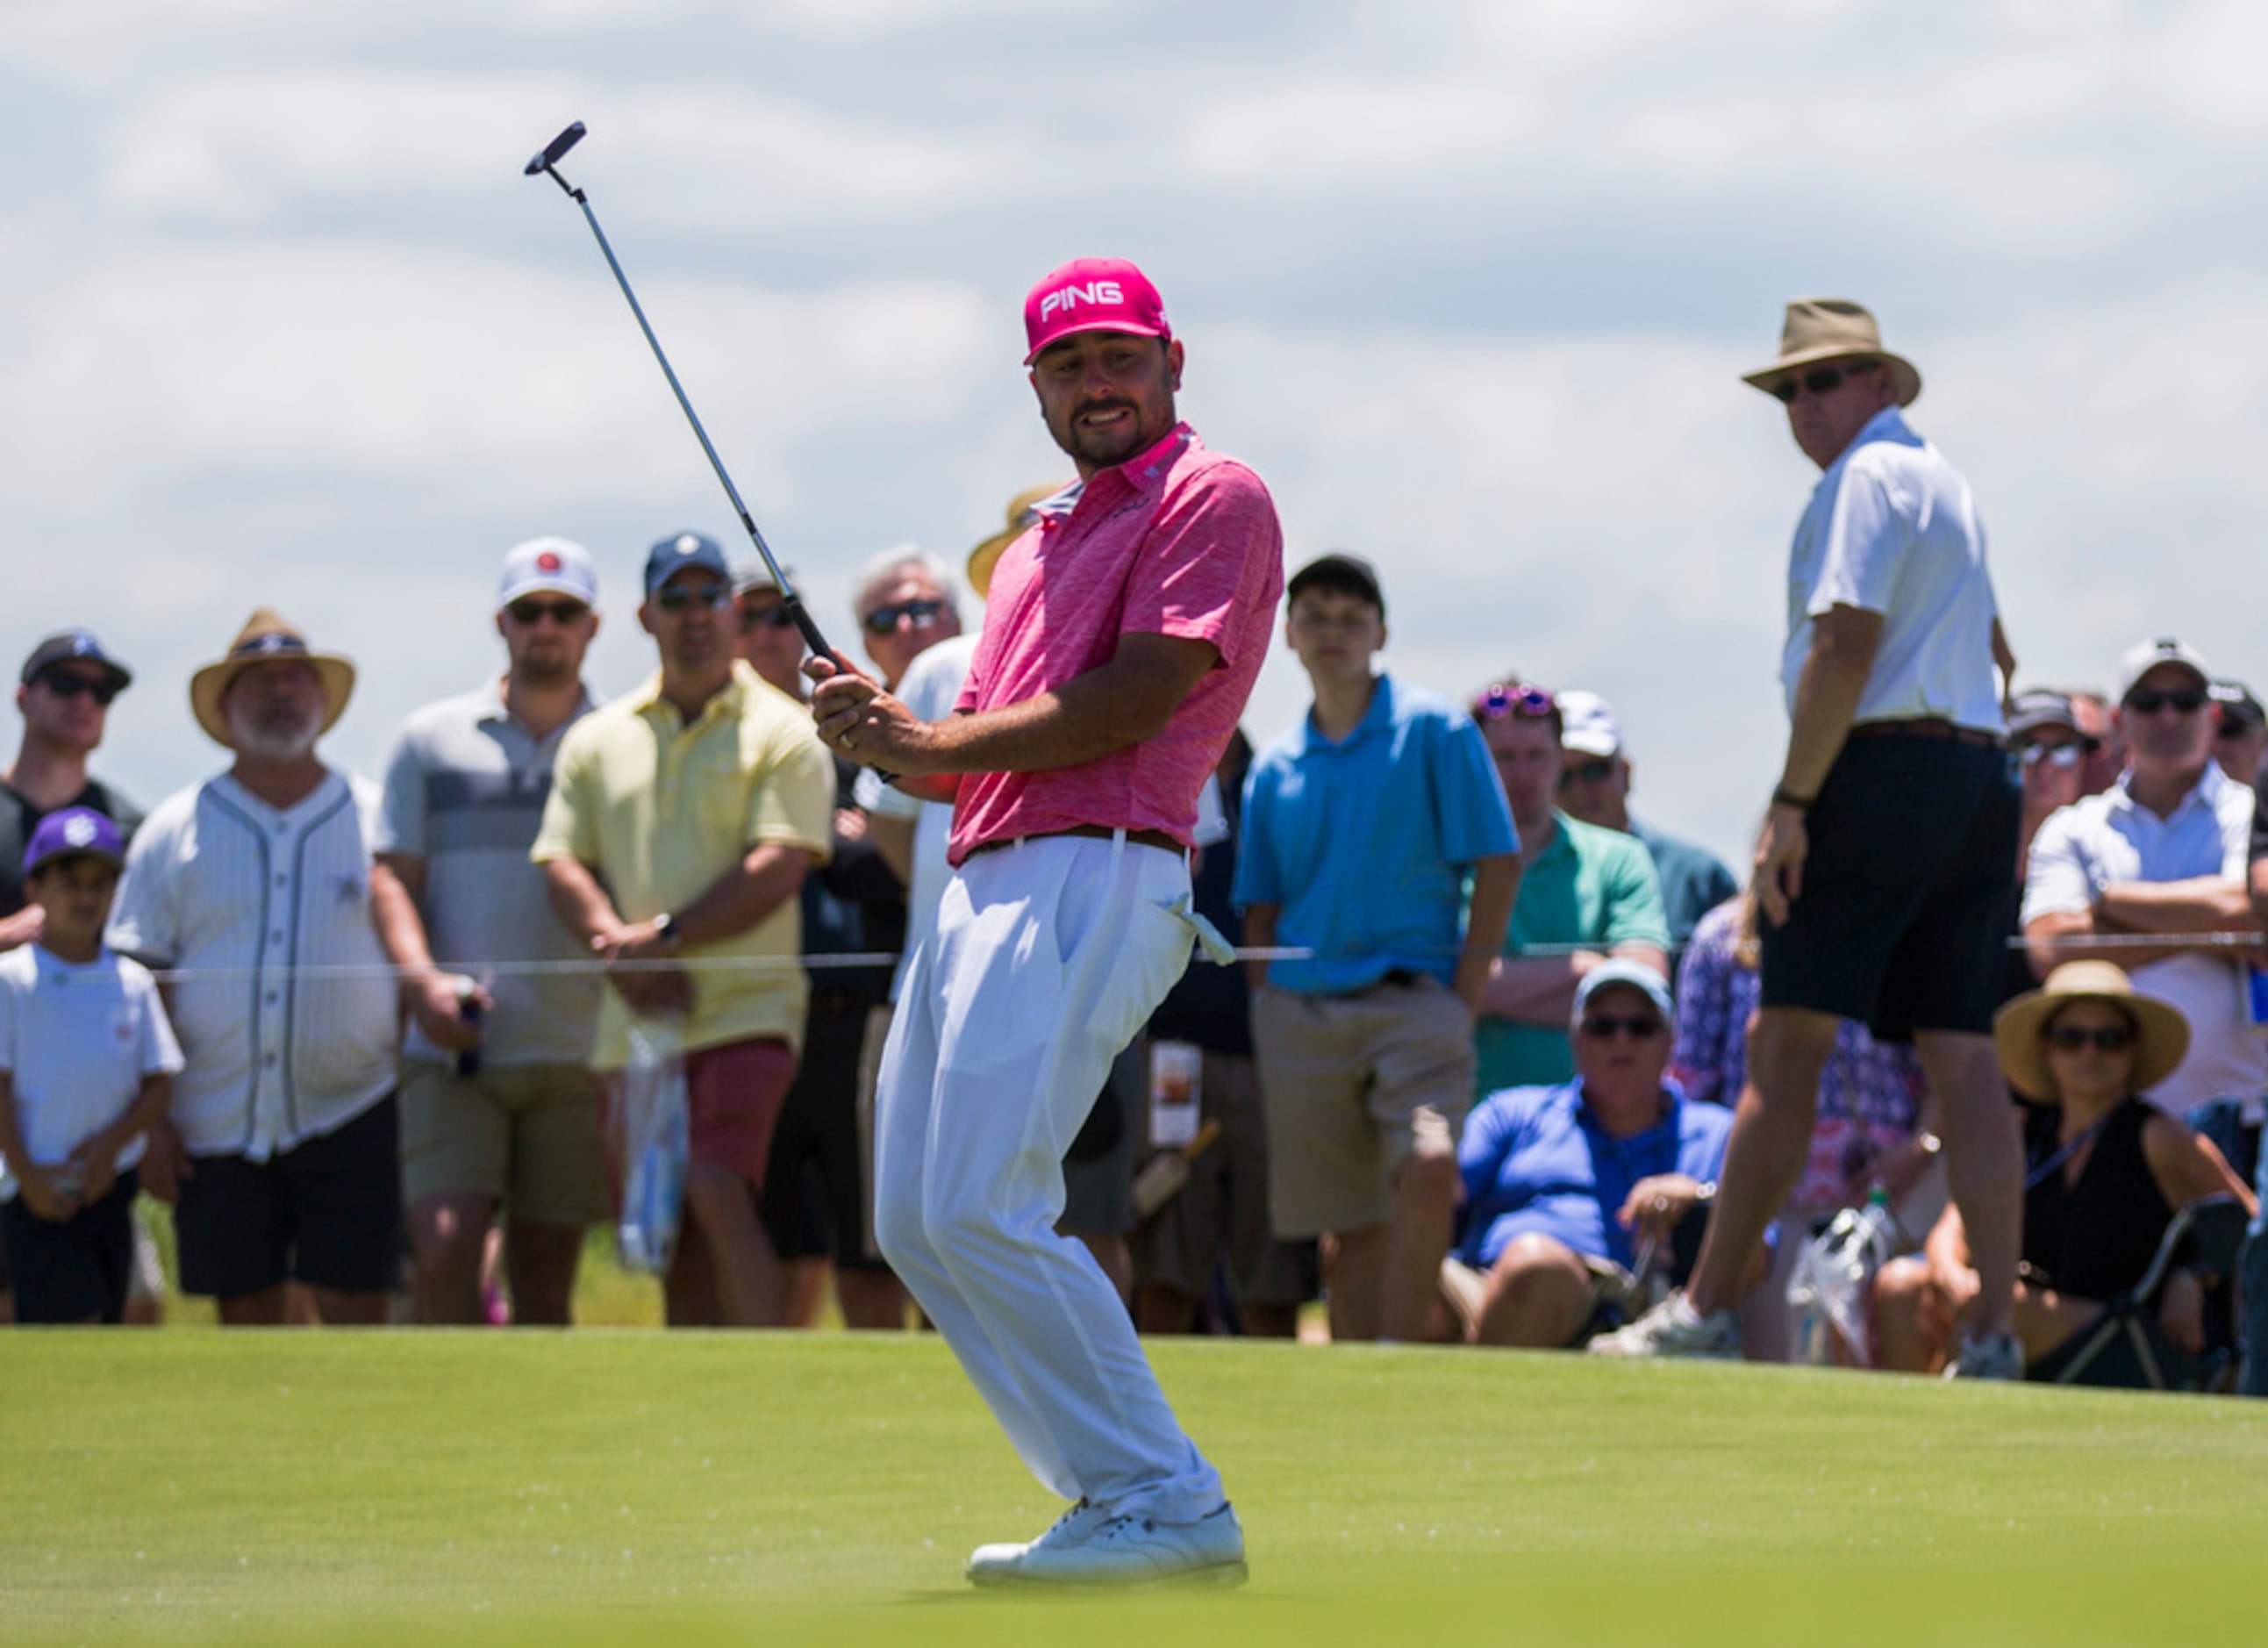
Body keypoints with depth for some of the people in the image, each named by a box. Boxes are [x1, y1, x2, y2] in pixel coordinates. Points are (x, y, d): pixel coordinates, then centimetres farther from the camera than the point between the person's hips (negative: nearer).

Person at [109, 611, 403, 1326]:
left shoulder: (377, 818, 6)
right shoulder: (177, 829, 7)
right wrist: (150, 1120, -3)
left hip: (350, 1114, -1)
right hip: (217, 1128, 1)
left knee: (356, 1318, -5)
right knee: (246, 1324, 5)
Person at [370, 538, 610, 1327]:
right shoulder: (432, 738, 10)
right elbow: (393, 876, 7)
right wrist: (423, 980, -10)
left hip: (574, 1048, 0)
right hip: (452, 1050, 0)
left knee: (544, 1282, 3)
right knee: (443, 1255, -15)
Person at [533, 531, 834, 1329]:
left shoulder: (782, 733, 1)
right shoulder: (598, 739, 15)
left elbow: (778, 868, -9)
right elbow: (561, 861, 9)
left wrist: (664, 936, -14)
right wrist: (619, 948, -9)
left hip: (745, 1013, -5)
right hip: (634, 1024, 5)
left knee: (718, 1194, -23)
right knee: (677, 1260, 5)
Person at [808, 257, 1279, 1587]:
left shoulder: (1213, 498, -1)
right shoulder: (1039, 546, 26)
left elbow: (1134, 701, -13)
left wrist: (927, 744, -7)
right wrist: (886, 734, 2)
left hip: (1094, 877, -10)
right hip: (985, 884, 10)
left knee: (982, 1213, -18)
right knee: (915, 1221, 7)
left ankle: (1168, 1508, -13)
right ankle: (1123, 1494, 8)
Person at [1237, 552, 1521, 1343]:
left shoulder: (1434, 730, 1)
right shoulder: (1274, 768, 13)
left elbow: (1497, 867, -2)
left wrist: (1464, 998, -8)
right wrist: (1265, 1017, 5)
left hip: (1412, 1001, -4)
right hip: (1301, 1010, 4)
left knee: (1428, 1171, -26)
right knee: (1351, 1227, 5)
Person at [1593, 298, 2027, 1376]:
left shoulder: (1868, 478, -6)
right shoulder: (1944, 482, 25)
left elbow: (1845, 645, -16)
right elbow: (1992, 654, 33)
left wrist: (1791, 804, -17)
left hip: (1881, 767, -9)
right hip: (1978, 777, 9)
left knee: (1786, 1045, -8)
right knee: (1963, 1057, 1)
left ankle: (1707, 1309, -8)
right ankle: (1995, 1333, -6)